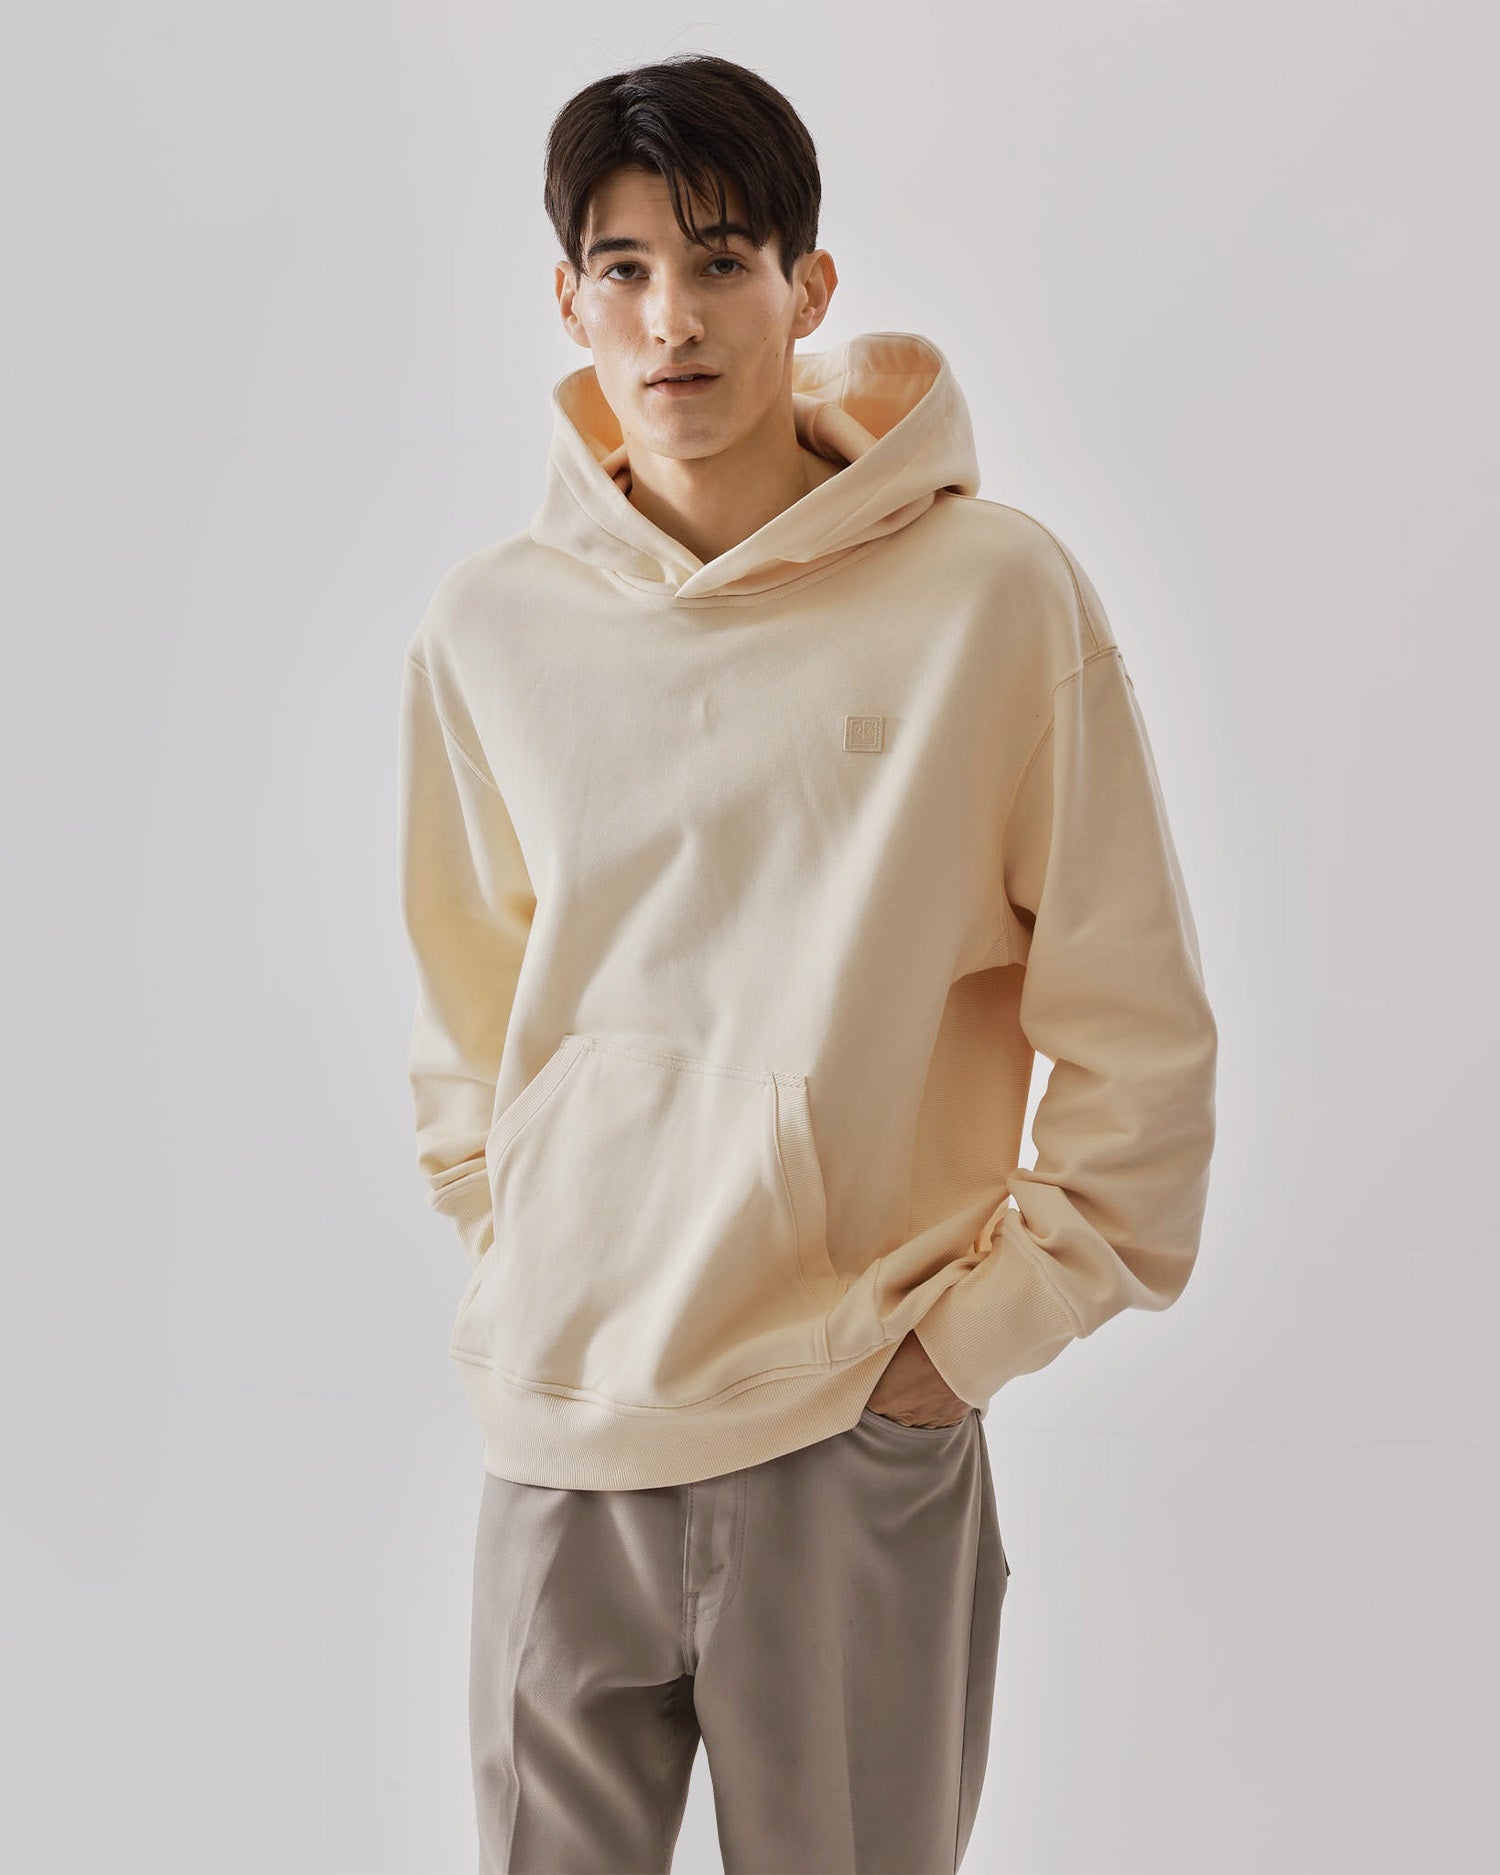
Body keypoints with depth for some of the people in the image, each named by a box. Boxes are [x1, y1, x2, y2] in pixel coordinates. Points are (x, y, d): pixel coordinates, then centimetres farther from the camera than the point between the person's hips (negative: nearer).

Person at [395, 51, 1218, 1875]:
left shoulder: (996, 593, -7)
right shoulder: (490, 624, 3)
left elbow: (1137, 1036, -3)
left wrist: (973, 1329, -4)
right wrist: (516, 1263, 9)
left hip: (866, 1441, -2)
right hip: (560, 1440, 3)